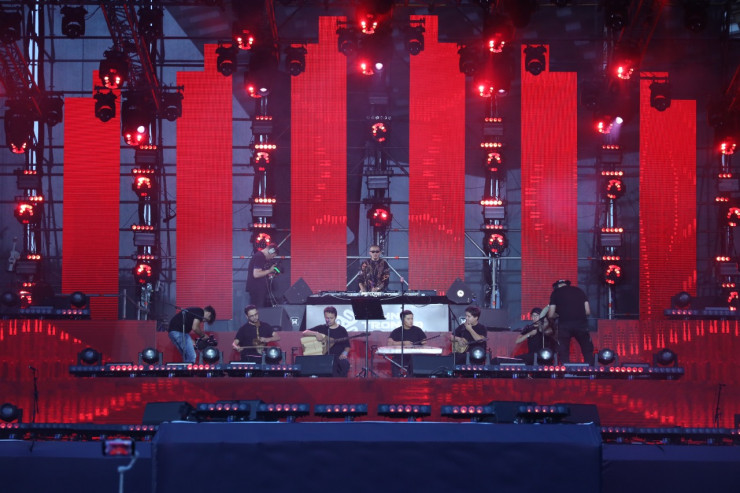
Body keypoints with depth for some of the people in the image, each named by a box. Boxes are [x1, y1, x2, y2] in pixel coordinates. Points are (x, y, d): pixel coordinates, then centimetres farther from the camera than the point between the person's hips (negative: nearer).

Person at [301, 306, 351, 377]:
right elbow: (304, 332, 7)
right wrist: (316, 333, -10)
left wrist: (344, 353, -12)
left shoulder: (342, 330, 9)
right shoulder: (321, 328, 12)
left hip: (339, 357, 0)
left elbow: (347, 346, 10)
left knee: (345, 363, -34)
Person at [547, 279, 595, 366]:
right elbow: (588, 311, 14)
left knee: (563, 353, 8)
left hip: (564, 324, -2)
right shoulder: (579, 291, 19)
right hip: (581, 323, 2)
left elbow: (551, 315, 8)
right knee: (588, 351, 12)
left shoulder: (556, 292, 13)